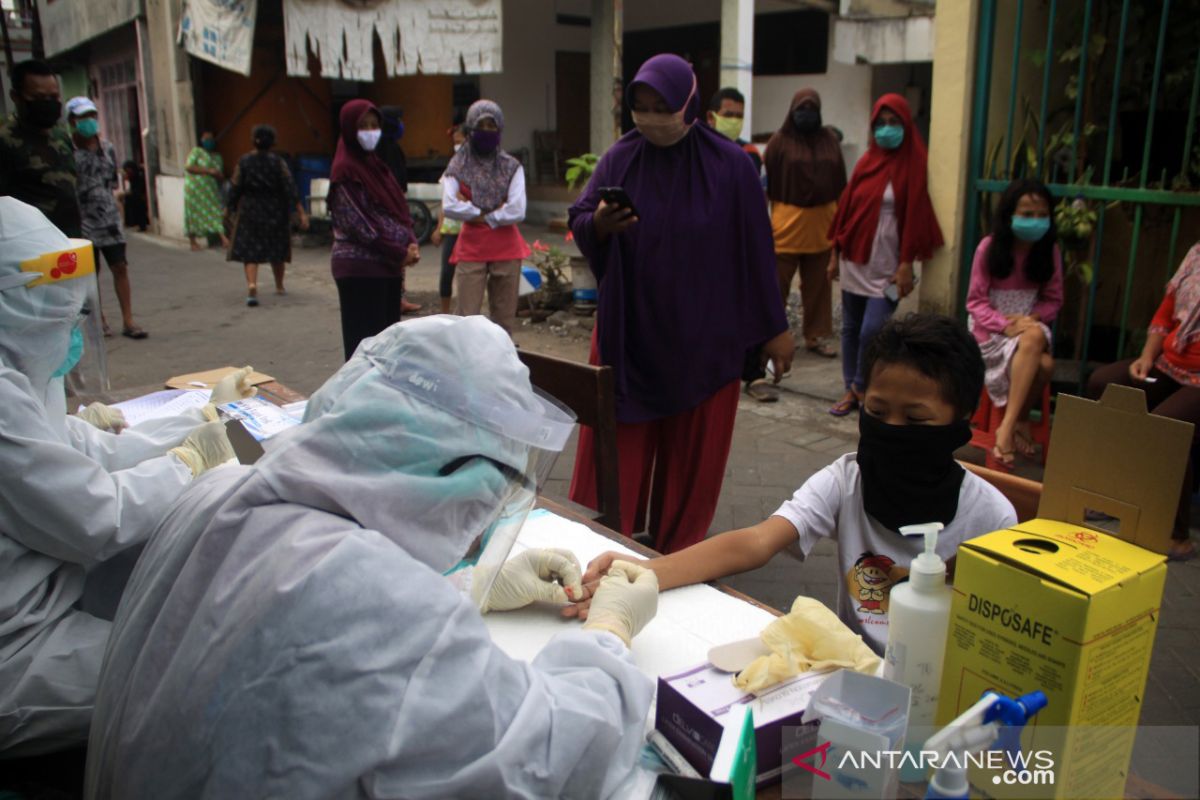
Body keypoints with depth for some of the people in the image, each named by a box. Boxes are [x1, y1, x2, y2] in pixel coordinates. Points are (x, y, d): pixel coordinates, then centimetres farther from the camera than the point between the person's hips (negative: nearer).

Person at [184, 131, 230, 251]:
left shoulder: (218, 157, 16)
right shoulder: (196, 151, 0)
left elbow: (221, 175, 20)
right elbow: (188, 166, -12)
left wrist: (220, 176, -6)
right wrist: (208, 171, -17)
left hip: (211, 190, 4)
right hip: (196, 189, -4)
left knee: (218, 213, -9)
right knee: (194, 215, 2)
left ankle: (224, 239, -15)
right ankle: (193, 242, 13)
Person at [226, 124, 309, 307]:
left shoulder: (243, 162, -4)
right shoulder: (278, 162, -6)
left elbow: (235, 189, -2)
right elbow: (290, 189, -10)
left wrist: (229, 209, 11)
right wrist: (301, 213, -10)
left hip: (250, 211, -1)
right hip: (275, 213, 1)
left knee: (249, 252, -1)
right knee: (277, 250, 16)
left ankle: (251, 286, -23)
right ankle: (279, 286, 30)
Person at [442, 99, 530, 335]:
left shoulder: (512, 167, 4)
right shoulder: (458, 166, 3)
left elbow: (517, 211, -9)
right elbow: (449, 207, -12)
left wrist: (475, 214, -8)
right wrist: (492, 211, -9)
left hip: (507, 250, 1)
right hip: (471, 250, -1)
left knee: (504, 320, 6)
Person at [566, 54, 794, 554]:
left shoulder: (730, 165, -6)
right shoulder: (621, 158, 0)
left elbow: (755, 249, -3)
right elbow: (579, 225, -1)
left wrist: (774, 328, -1)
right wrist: (599, 224, -25)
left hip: (704, 335, -1)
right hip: (627, 329, 2)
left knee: (691, 448, 8)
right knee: (617, 442, 4)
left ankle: (678, 551, 23)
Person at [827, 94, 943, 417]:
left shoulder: (912, 164, -3)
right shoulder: (867, 161, 10)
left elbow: (914, 215, -8)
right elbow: (847, 206, 12)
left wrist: (907, 264, -13)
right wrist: (836, 252, 10)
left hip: (886, 265, -5)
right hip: (855, 259, 5)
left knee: (872, 330, -13)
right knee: (850, 327, 8)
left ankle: (862, 386, 9)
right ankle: (851, 390, 19)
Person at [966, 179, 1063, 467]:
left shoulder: (1049, 250, 1)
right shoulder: (989, 248, -8)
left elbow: (1053, 300, 7)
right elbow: (975, 301, -6)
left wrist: (1032, 318, -14)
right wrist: (1005, 325, -21)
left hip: (1029, 326, 3)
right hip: (991, 330, -3)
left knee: (1041, 350, -33)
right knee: (1042, 364, -32)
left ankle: (1008, 426, -18)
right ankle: (1019, 422, -12)